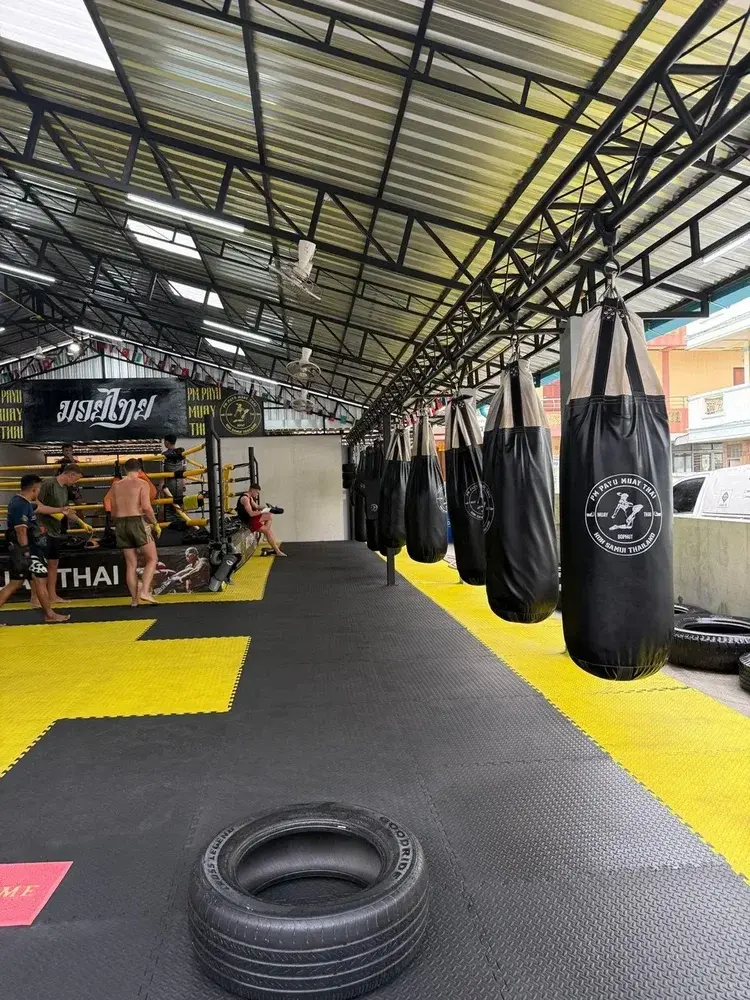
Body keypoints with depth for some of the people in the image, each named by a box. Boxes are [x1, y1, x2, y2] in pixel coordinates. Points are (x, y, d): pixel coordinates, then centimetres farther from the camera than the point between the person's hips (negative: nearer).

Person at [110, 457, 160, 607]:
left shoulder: (116, 486, 12)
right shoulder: (141, 483, -2)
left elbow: (113, 512, 11)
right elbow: (146, 507, -13)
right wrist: (155, 524, -2)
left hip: (121, 523, 5)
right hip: (138, 522, -5)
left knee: (131, 564, 10)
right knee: (152, 559, 5)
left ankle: (134, 599, 11)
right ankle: (144, 591, -10)